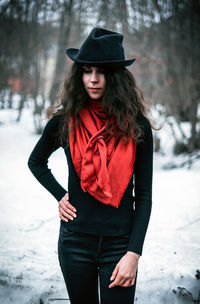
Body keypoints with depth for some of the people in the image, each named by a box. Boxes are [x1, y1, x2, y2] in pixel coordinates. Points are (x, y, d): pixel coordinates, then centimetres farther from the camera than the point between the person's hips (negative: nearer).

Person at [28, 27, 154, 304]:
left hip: (120, 243, -1)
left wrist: (134, 252, -10)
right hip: (76, 239, 2)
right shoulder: (64, 121, -3)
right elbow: (36, 162, 17)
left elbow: (144, 195, -4)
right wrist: (60, 196, 3)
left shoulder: (137, 127, -6)